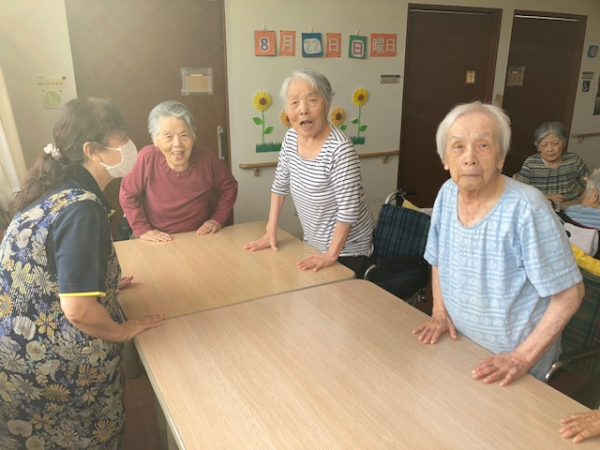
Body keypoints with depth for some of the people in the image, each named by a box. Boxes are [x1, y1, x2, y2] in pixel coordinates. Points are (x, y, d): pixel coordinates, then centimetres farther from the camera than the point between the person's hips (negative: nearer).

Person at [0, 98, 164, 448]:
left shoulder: (55, 190, 2)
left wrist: (100, 283, 20)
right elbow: (79, 310, -30)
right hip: (51, 364, -9)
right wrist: (122, 332, -13)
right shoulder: (81, 209, -28)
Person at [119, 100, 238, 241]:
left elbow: (229, 187, 5)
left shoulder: (206, 159, -12)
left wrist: (218, 219, -2)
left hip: (200, 239, 1)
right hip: (159, 243, -1)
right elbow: (127, 194, -3)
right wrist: (142, 229, -7)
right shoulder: (147, 158, -17)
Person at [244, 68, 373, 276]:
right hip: (313, 243, 7)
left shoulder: (340, 150, -29)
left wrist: (331, 255, -22)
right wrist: (271, 232, 2)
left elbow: (348, 210, -27)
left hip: (346, 248, -7)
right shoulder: (290, 138, -6)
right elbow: (280, 186, 4)